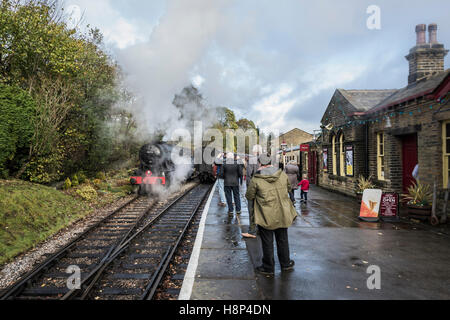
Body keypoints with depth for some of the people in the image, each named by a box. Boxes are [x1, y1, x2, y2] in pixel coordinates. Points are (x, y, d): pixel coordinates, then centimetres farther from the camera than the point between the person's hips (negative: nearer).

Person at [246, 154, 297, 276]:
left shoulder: (256, 180, -16)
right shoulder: (282, 175, -3)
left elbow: (249, 196, -5)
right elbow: (289, 189, 13)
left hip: (265, 217, -4)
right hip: (282, 215, 4)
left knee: (267, 242, 10)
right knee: (282, 240, 20)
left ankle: (268, 268, 22)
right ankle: (286, 264, 36)